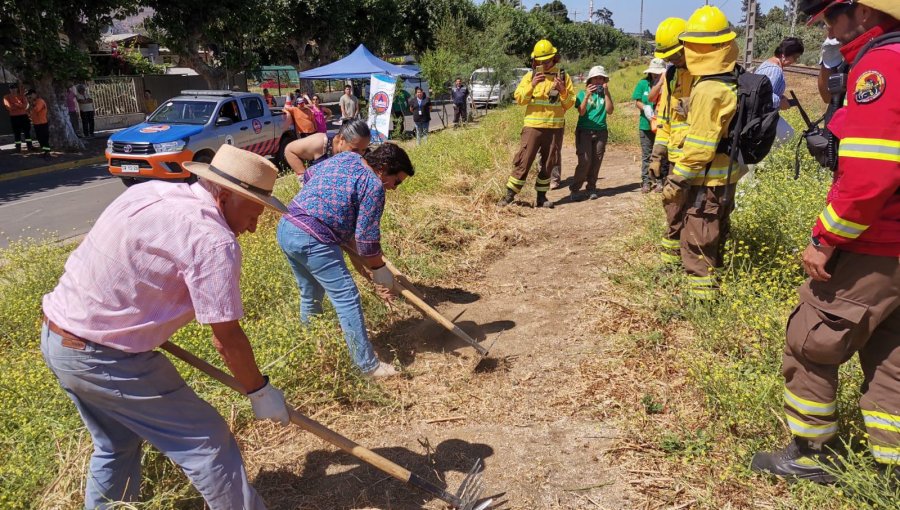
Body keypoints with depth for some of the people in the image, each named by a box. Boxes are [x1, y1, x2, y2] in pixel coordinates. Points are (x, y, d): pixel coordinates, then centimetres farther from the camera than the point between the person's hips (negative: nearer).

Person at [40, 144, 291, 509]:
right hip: (104, 358, -9)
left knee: (116, 445, 27)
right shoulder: (214, 241, -22)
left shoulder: (147, 191, 3)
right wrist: (261, 392, -4)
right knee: (206, 441, 3)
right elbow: (228, 337, -18)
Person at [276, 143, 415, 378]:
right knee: (347, 299, -3)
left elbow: (308, 176, 26)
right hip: (312, 240, -10)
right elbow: (367, 237, -10)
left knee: (310, 295, 24)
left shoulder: (346, 156, 13)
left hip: (286, 227, 10)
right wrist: (379, 269, 3)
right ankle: (368, 365, 3)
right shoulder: (374, 186, -11)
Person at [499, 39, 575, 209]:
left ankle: (541, 196, 19)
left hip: (555, 127, 2)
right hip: (533, 126, -2)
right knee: (523, 161, -6)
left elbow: (569, 103, 5)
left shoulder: (563, 76, 7)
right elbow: (519, 99, -6)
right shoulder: (530, 76, 4)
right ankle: (510, 195, 1)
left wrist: (563, 91, -13)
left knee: (548, 164, 8)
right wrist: (532, 85, -20)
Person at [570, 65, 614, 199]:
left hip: (600, 131, 3)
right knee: (585, 160, -13)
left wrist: (606, 93, -8)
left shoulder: (605, 94, 10)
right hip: (584, 131, -3)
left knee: (596, 162, 2)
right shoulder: (582, 93, 4)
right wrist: (587, 95, -17)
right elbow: (581, 112, -7)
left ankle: (591, 189, 13)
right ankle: (574, 188, -1)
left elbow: (610, 111, -3)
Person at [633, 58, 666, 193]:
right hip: (646, 124, 2)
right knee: (646, 154, 7)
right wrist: (645, 108, -17)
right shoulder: (643, 83, 2)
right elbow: (637, 101, 0)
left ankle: (659, 180, 14)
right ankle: (646, 181, 13)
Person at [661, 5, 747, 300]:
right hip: (726, 176, 10)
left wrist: (676, 181, -17)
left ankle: (702, 299, 9)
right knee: (715, 240, 21)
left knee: (696, 246, 0)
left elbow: (699, 146, -25)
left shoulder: (708, 90, -23)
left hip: (706, 181, -10)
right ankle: (716, 286, 35)